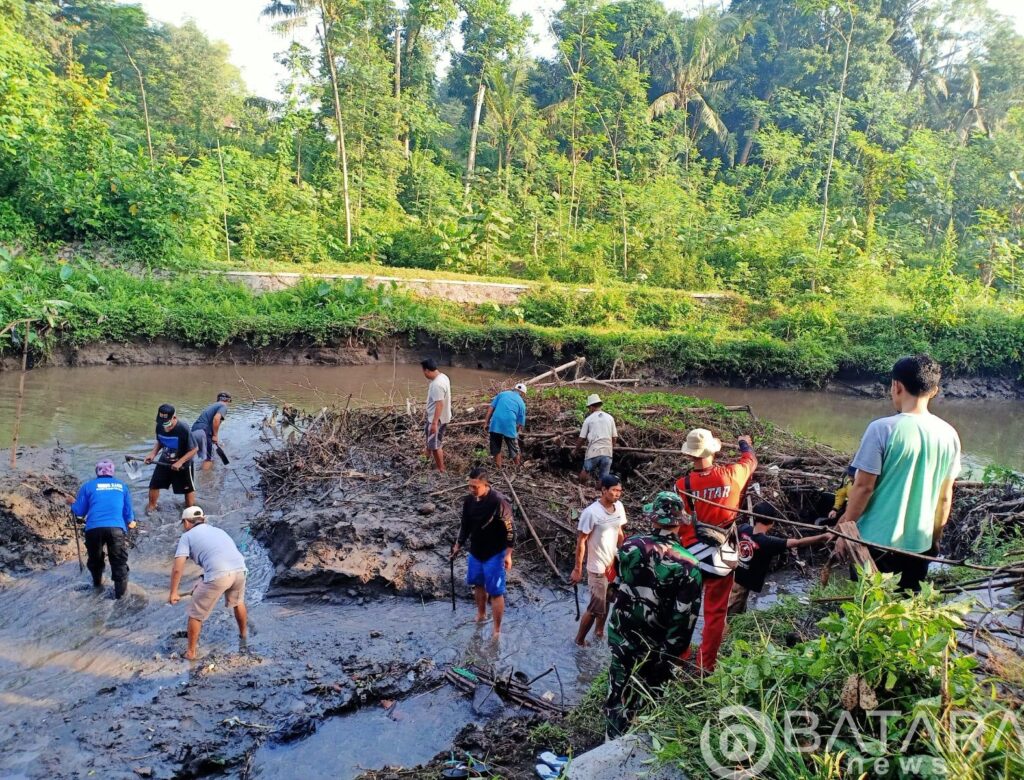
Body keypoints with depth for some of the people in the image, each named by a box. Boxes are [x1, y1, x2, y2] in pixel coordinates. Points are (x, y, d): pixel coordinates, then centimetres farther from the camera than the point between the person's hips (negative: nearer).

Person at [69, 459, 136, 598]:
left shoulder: (88, 486, 14)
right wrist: (131, 522, 42)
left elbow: (79, 512, 15)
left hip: (94, 528, 1)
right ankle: (120, 590, 6)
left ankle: (97, 582, 42)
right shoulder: (122, 486, 18)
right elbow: (128, 512, 21)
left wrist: (72, 503, 37)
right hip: (117, 528, -1)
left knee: (95, 558, 24)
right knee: (119, 561, 8)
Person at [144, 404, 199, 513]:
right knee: (154, 485, 9)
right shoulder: (159, 426, -13)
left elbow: (194, 449, -22)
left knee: (188, 489, 9)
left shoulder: (183, 429, -29)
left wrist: (180, 462, -27)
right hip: (164, 461, 5)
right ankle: (151, 506, 35)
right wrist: (153, 454, -9)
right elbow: (159, 442, 8)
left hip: (183, 464, -4)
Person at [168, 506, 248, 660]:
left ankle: (191, 652, 27)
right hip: (240, 568, 6)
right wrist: (204, 584, 46)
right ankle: (243, 635, 52)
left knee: (196, 613, 17)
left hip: (218, 575, -6)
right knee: (238, 602, 35)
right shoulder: (217, 530, 32)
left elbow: (177, 568, 5)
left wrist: (173, 592, 17)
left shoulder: (187, 536, 15)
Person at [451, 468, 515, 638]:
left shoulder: (499, 502, -25)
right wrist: (458, 545, 14)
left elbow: (510, 529, -18)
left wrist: (508, 555, -18)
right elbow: (465, 524, 10)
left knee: (495, 592, 3)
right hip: (475, 551, 6)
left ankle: (497, 630, 17)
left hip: (495, 554, -6)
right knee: (478, 584, 23)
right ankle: (481, 614, 48)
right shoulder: (469, 500, -5)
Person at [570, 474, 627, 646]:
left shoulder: (619, 507, -3)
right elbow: (581, 542, -18)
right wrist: (578, 569, -14)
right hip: (598, 568, -6)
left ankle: (599, 632, 44)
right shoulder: (591, 512, -24)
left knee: (606, 602, 22)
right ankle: (580, 639, 23)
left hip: (614, 564, 6)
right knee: (596, 607, 2)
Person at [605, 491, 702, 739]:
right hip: (654, 647, -2)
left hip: (620, 636, 3)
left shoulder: (630, 545, -11)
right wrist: (674, 654, -8)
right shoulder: (688, 566, -19)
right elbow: (685, 618, -17)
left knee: (619, 695, 18)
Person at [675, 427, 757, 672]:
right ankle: (706, 665, 18)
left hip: (691, 557, -1)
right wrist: (746, 444, 34)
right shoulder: (731, 476, -10)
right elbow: (751, 461, 13)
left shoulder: (683, 485, -15)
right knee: (715, 613, 11)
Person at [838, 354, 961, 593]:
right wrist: (935, 537, 18)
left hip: (877, 540, -4)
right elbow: (945, 495, 6)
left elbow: (863, 486, -16)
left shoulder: (882, 429, -17)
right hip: (920, 542, 5)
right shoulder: (949, 434, -2)